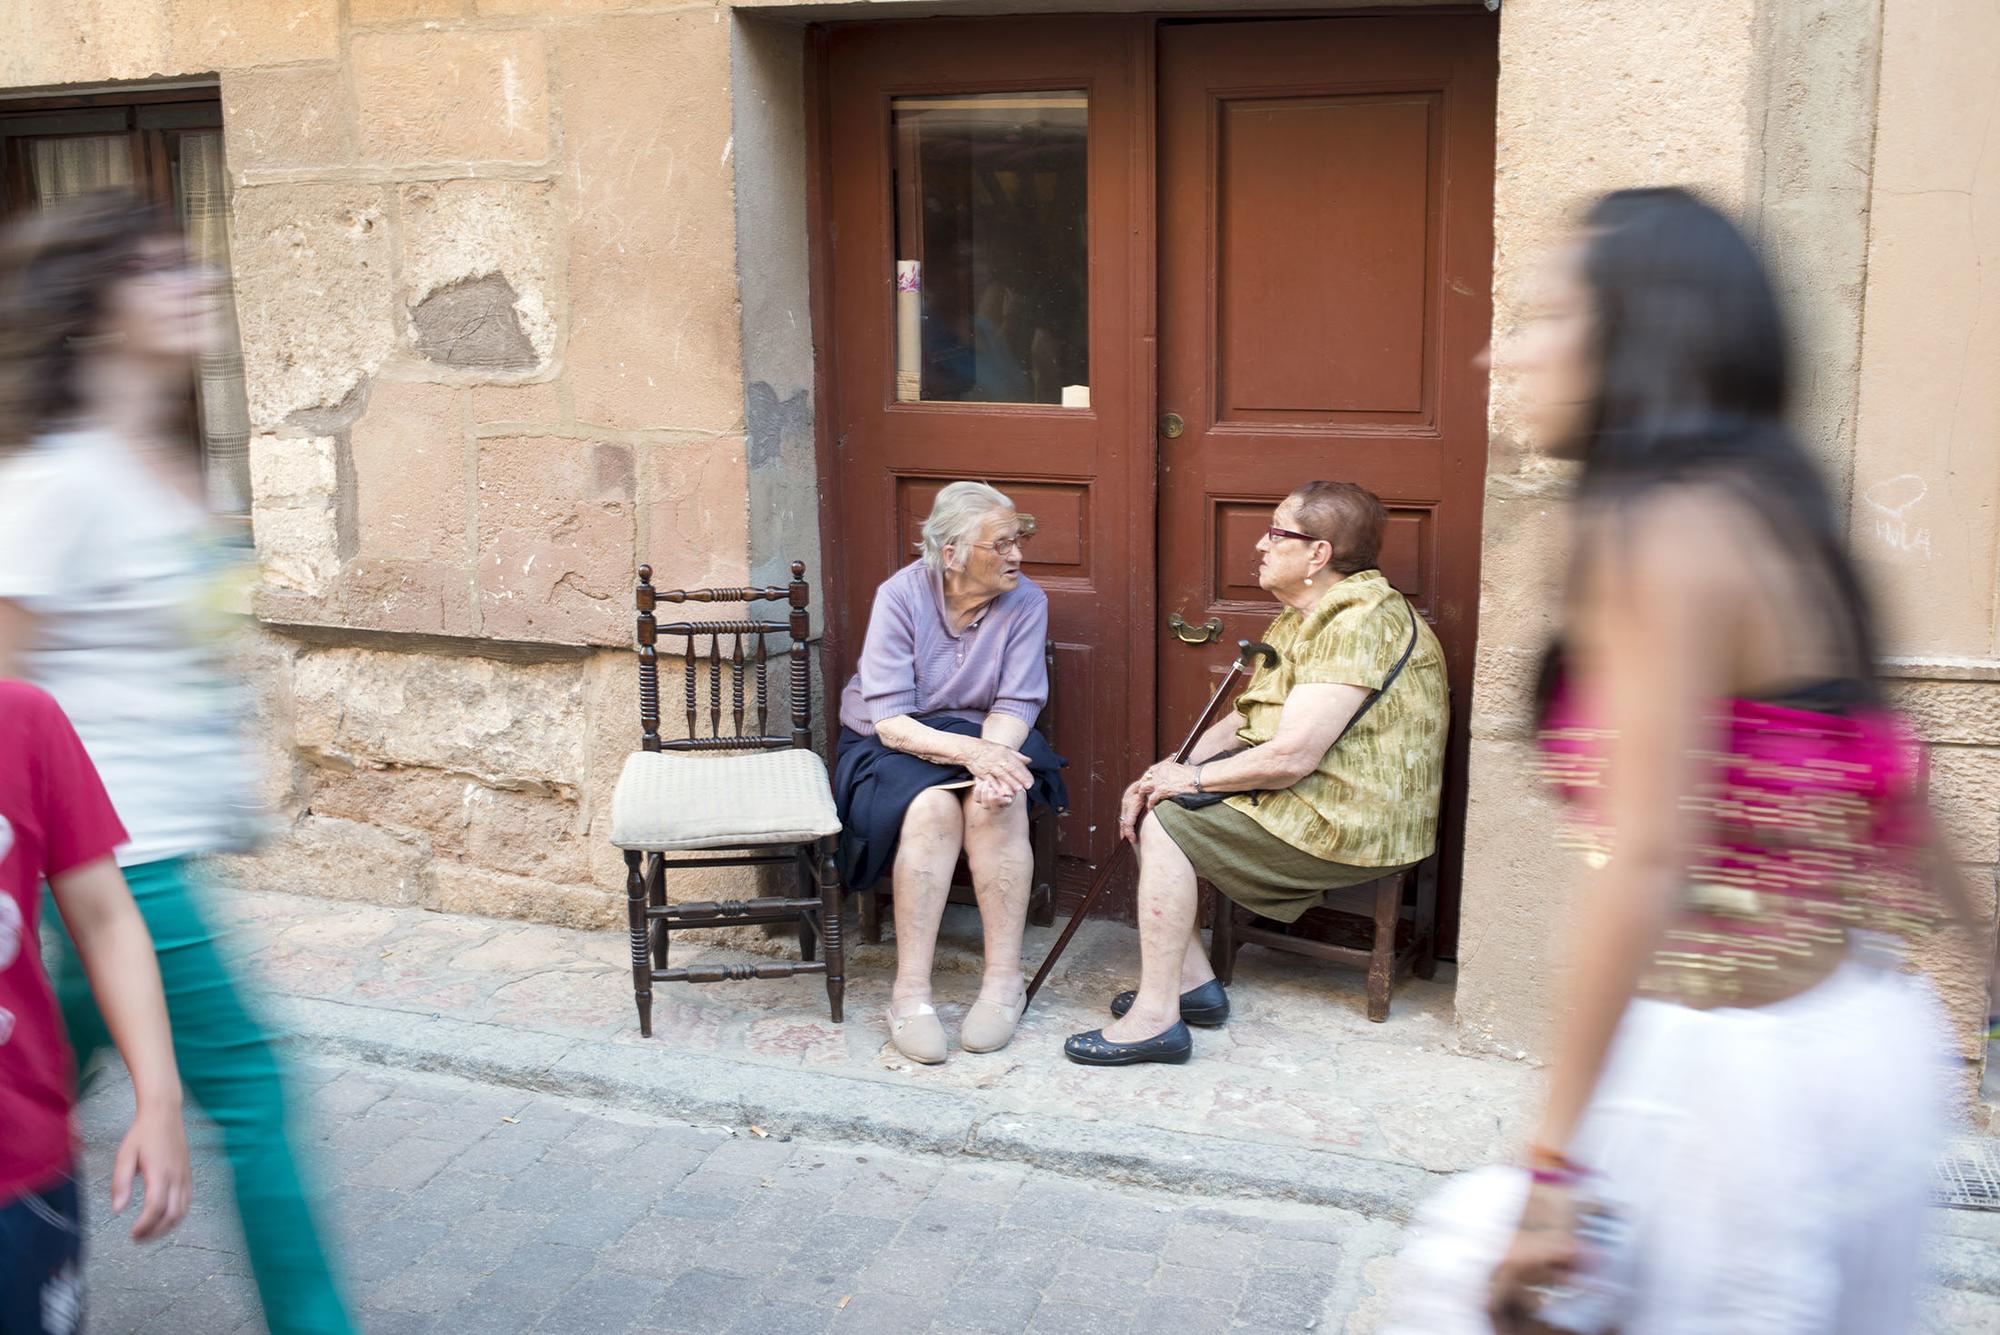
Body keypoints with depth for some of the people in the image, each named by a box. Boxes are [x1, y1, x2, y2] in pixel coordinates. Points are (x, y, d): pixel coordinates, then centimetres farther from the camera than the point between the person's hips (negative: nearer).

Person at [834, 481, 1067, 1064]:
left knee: (998, 801, -32)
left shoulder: (1025, 600, -9)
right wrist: (967, 751, -36)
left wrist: (992, 758, -33)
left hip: (982, 734, 2)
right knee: (932, 807, -34)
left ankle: (1004, 981, -22)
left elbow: (1015, 705, -11)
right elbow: (889, 720, -21)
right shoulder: (901, 595, -17)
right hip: (894, 743, -2)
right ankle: (910, 992, -29)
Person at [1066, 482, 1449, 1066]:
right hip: (1298, 794, 10)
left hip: (1350, 821, -10)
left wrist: (1192, 778, -13)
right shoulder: (1301, 618, 14)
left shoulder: (1360, 622, -21)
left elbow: (1292, 756, -26)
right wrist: (1170, 772, -2)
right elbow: (1243, 718, 14)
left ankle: (1156, 1018, -14)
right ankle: (1190, 980, 7)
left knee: (1169, 820, -17)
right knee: (1149, 803, 4)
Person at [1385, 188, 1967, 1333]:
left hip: (1725, 1067, -9)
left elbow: (1648, 862, -23)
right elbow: (1882, 798, 14)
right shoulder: (1784, 515, 10)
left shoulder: (1662, 531, -17)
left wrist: (1556, 1160, -22)